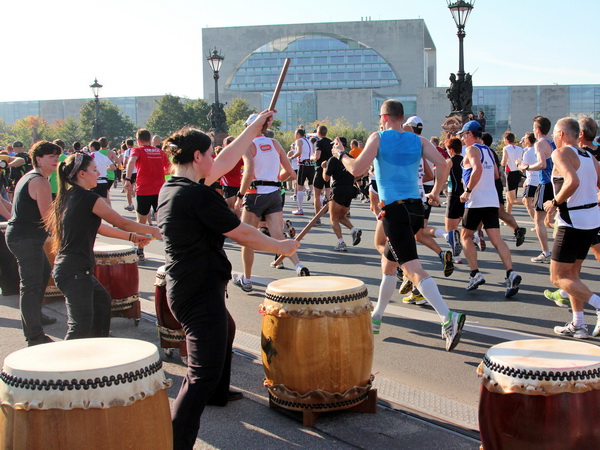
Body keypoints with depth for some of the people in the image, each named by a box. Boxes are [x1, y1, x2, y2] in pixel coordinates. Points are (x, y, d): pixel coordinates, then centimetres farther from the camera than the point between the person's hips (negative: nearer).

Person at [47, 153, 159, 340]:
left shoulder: (68, 197, 14)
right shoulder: (88, 198, -13)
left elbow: (98, 228, 21)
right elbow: (122, 223, -8)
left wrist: (132, 236, 23)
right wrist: (153, 231, 5)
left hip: (66, 267, 11)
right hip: (75, 271, -10)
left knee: (102, 301, 28)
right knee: (81, 327, -11)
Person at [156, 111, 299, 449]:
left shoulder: (171, 188, 6)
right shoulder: (197, 194, -22)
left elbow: (227, 161, 15)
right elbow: (242, 233, -16)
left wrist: (256, 126, 19)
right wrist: (281, 247, 0)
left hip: (185, 289, 11)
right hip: (201, 292, -11)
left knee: (223, 332, 36)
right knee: (204, 373, -12)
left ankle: (219, 394, 57)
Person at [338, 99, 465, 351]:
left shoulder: (378, 138, -3)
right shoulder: (418, 140, 10)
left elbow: (357, 169, -12)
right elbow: (442, 164, -1)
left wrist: (341, 155, 7)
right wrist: (436, 192, 13)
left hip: (394, 210, -7)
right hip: (416, 208, 7)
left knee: (413, 269, -14)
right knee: (388, 262, 23)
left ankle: (448, 318, -29)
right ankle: (375, 317, 35)